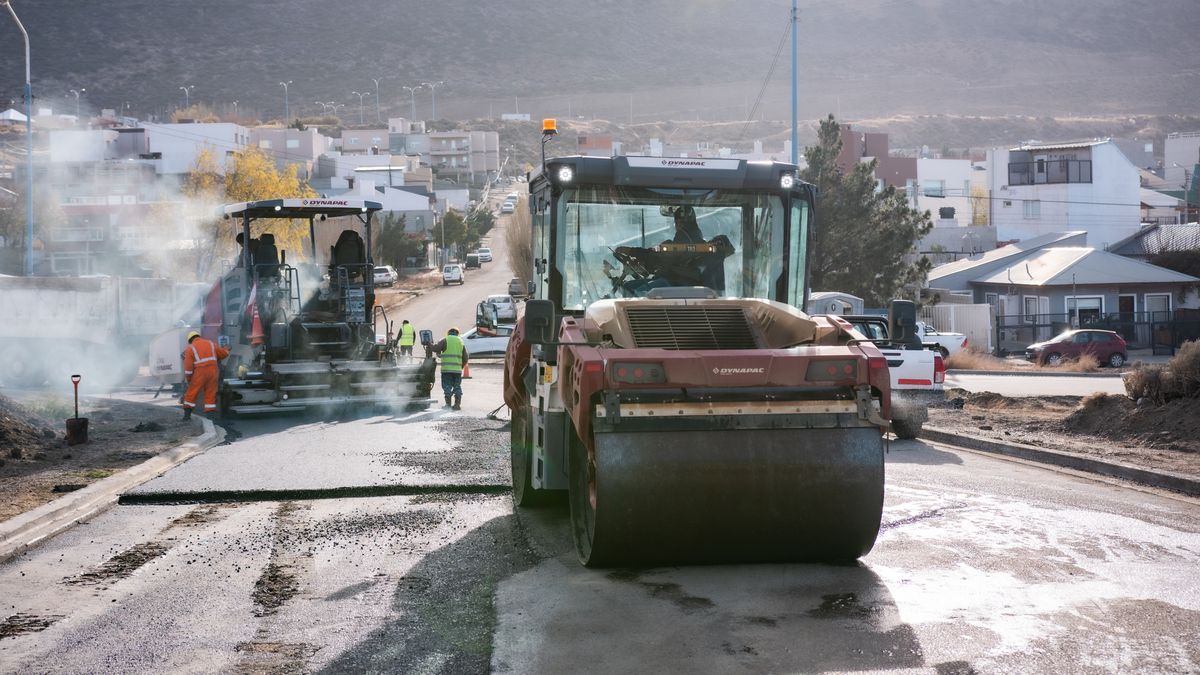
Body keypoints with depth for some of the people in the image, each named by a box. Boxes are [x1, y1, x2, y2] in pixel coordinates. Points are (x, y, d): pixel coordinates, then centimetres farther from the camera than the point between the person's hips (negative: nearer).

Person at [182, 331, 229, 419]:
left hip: (200, 373, -3)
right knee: (211, 394, 8)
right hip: (213, 371, 3)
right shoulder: (211, 343, 12)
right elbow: (224, 353, 17)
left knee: (192, 393, 7)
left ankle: (187, 414, 5)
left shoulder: (190, 348, 3)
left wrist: (188, 379, 5)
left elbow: (188, 366, -5)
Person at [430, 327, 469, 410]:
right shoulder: (461, 341, 15)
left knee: (447, 386, 0)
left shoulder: (445, 340, 1)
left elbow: (436, 348, -12)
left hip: (447, 368, -4)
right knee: (457, 386, 10)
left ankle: (448, 404, -4)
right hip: (457, 369, 4)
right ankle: (457, 404, 8)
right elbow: (465, 357, 14)